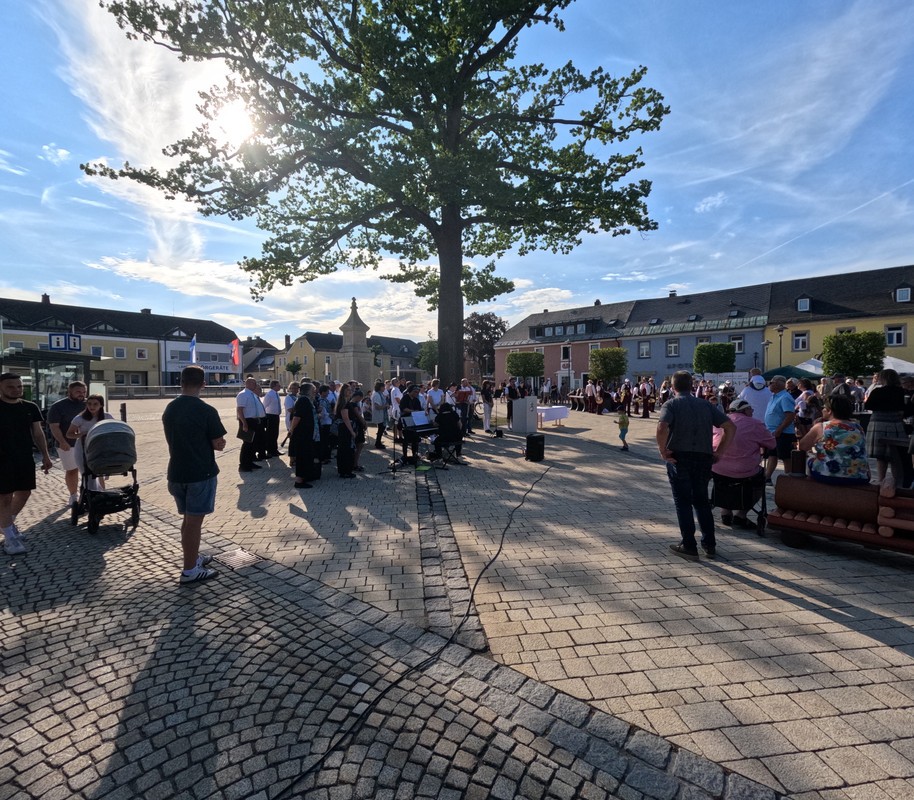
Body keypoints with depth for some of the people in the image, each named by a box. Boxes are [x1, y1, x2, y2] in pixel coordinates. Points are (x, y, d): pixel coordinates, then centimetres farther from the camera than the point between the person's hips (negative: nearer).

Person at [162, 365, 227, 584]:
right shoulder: (206, 411, -17)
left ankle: (193, 558, 34)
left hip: (176, 473, 7)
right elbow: (219, 444, -14)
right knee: (195, 521, 2)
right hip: (201, 473, -7)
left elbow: (174, 439, 14)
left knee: (188, 518, 20)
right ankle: (190, 570, 12)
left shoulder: (169, 409, 6)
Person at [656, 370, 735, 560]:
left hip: (679, 458, -4)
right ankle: (710, 544, 26)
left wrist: (663, 451, -13)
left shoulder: (671, 404, -5)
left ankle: (689, 547, 12)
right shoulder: (706, 405, 9)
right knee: (702, 501, 19)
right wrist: (719, 452, 4)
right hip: (704, 459, 4)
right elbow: (730, 427, 1)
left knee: (683, 502, 6)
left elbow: (662, 428, -24)